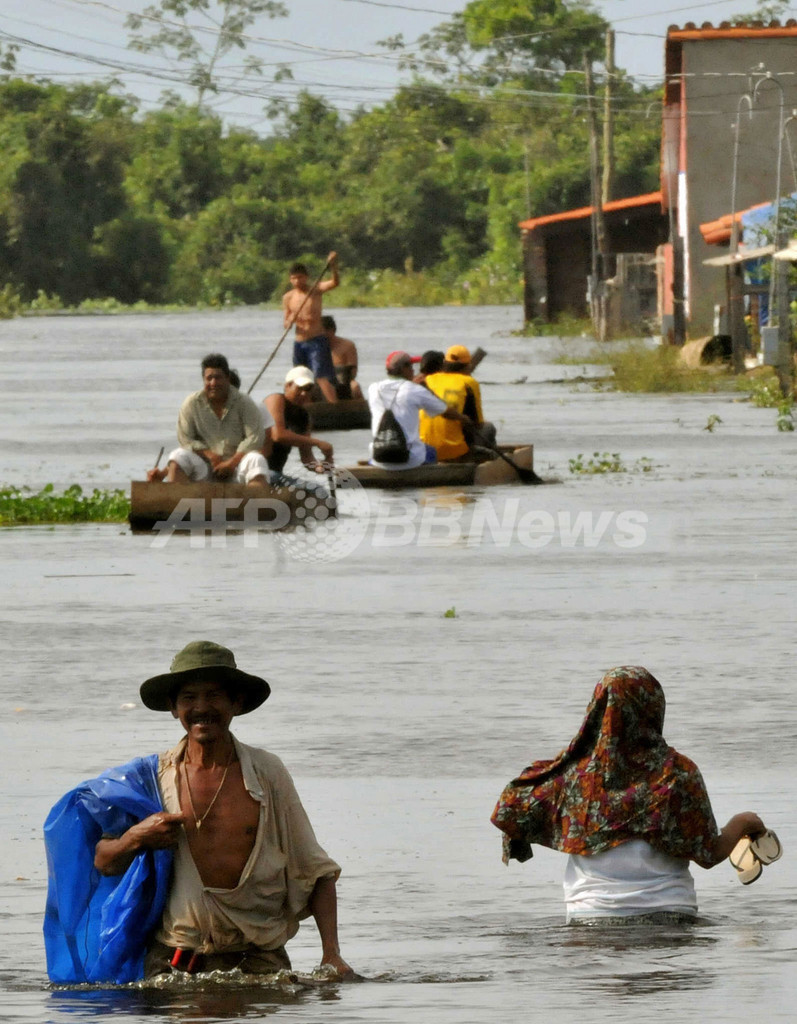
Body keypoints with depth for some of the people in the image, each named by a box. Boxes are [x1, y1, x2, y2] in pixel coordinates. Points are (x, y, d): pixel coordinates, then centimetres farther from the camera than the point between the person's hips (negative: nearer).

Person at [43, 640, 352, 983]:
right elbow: (103, 863, 11)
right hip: (171, 961, 0)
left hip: (258, 959, 0)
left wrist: (331, 954, -5)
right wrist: (135, 839, -12)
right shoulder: (150, 778, 4)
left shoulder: (266, 773, 3)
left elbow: (315, 871, 6)